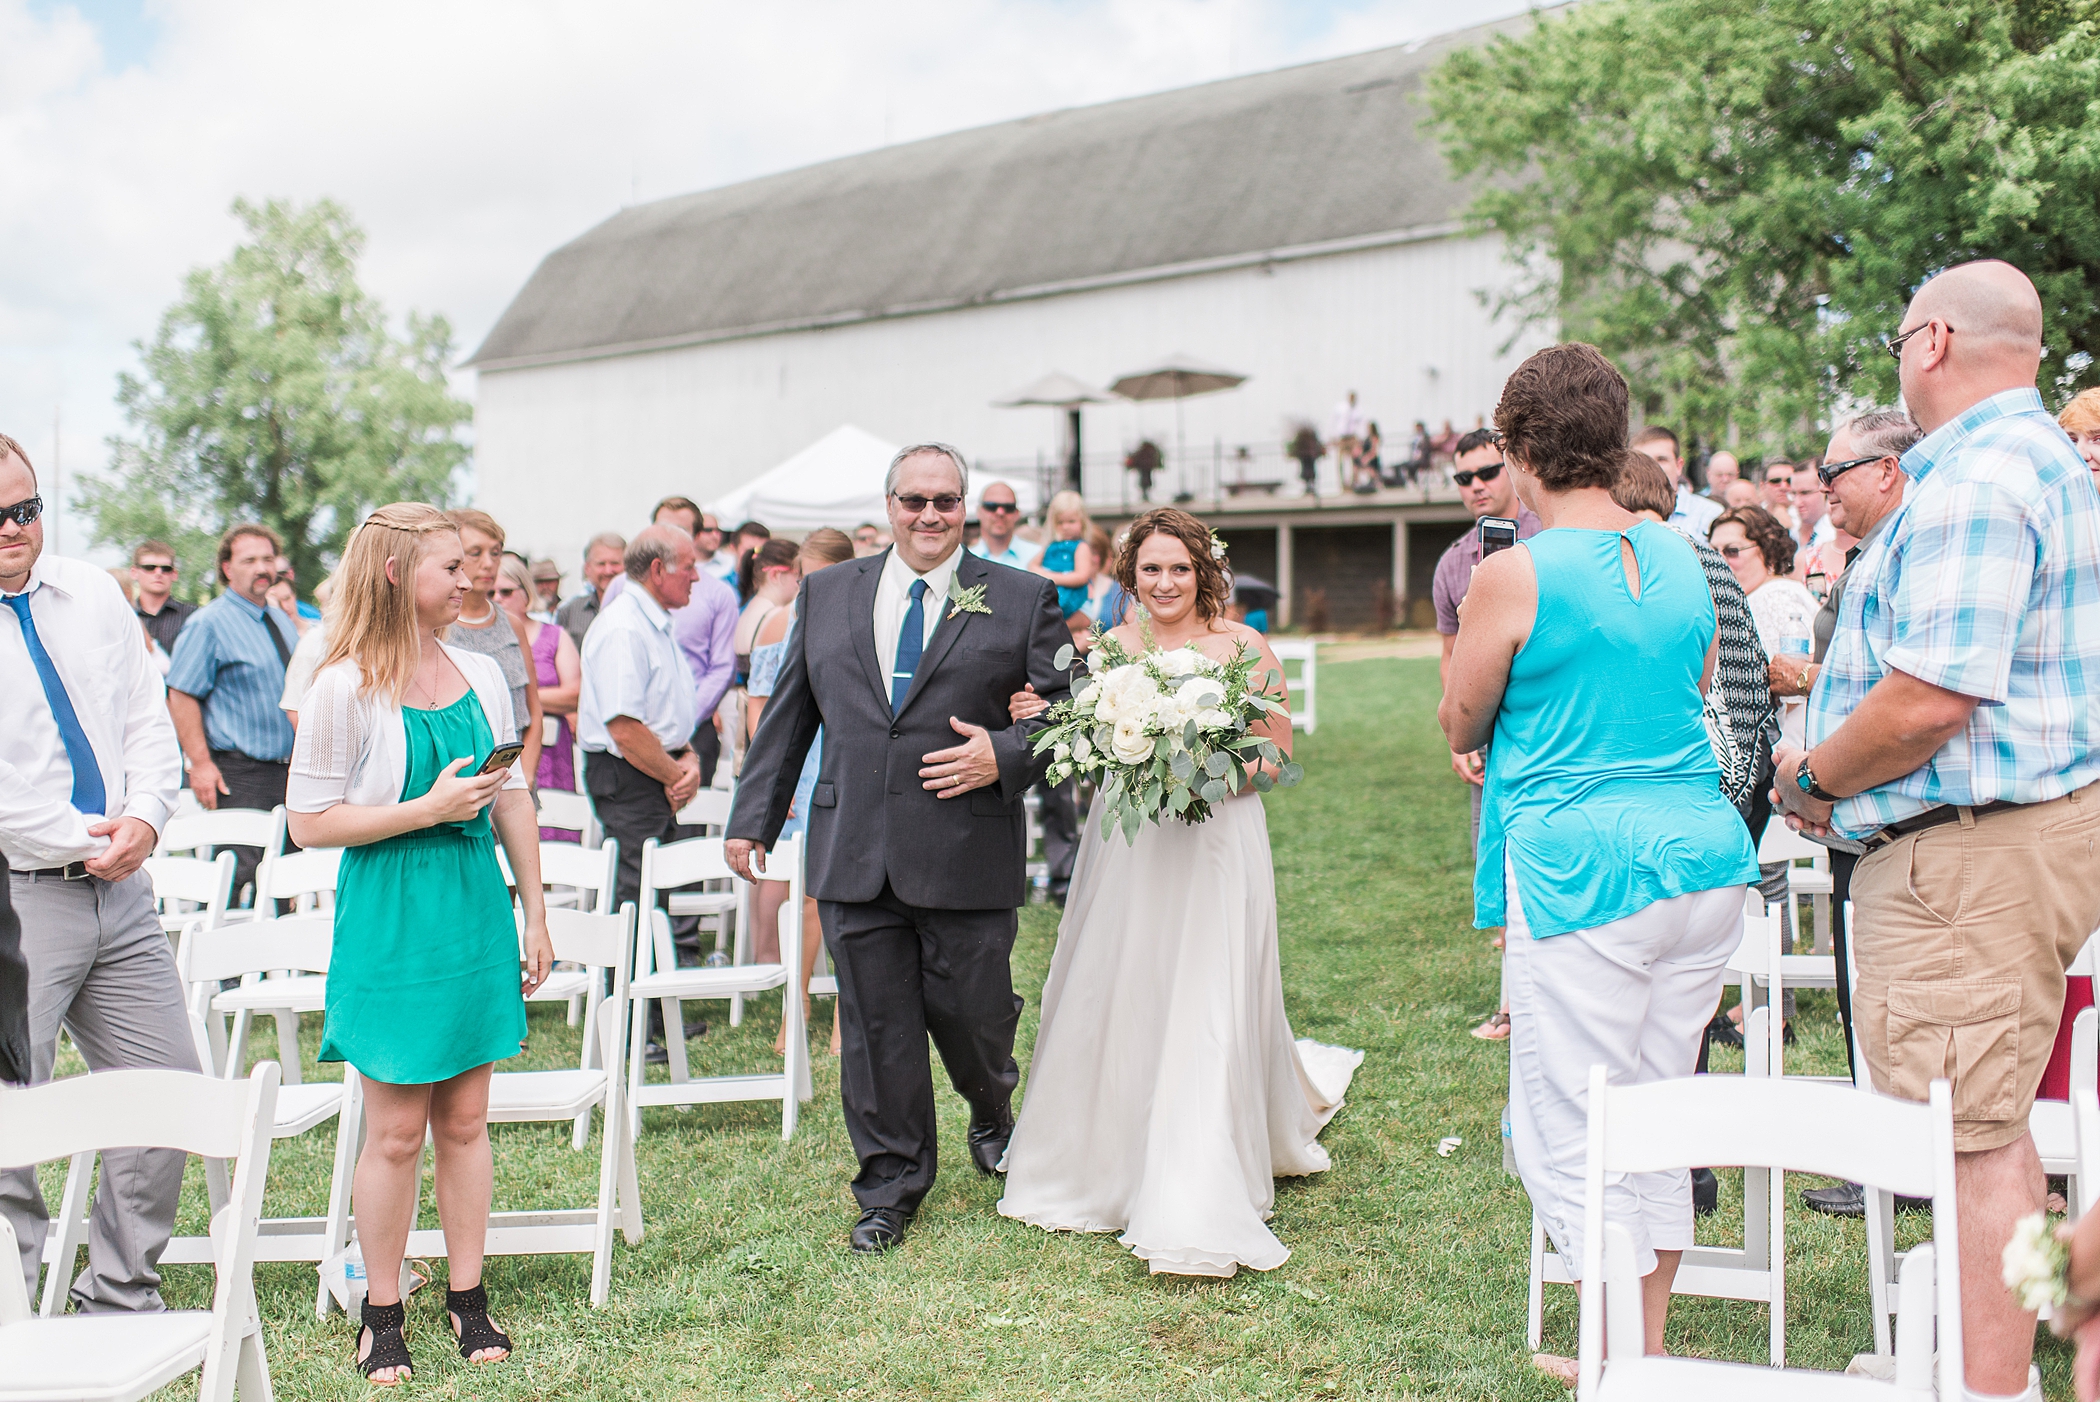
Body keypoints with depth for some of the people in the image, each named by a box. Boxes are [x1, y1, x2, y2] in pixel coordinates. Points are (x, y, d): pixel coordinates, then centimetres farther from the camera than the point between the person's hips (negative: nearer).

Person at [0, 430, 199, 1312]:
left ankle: (119, 1297, 22)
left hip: (120, 891, 6)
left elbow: (150, 720, 10)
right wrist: (84, 841, -12)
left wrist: (143, 819, -6)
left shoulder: (93, 594, 10)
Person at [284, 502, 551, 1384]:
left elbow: (513, 800, 13)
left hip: (476, 906, 5)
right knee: (396, 1130, 3)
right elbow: (309, 822, -10)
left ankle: (468, 1301, 22)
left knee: (464, 1121, 11)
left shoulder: (482, 674, 6)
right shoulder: (346, 687, -10)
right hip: (390, 915, -4)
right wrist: (429, 808, -16)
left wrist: (535, 913, 12)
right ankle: (383, 1316, 19)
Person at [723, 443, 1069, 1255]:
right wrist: (754, 817, 11)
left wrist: (1006, 755, -15)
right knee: (874, 1027, 7)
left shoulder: (1022, 599, 3)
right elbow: (788, 715, 14)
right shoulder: (826, 594, 11)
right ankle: (892, 1185, 24)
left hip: (967, 856, -2)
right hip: (853, 854, 2)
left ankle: (993, 1116, 40)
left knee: (970, 1012, 6)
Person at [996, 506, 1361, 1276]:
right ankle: (1112, 1162, 35)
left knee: (1206, 1017, -6)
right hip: (1125, 848, 4)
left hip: (1215, 846, -3)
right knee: (1115, 1003, 9)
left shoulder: (1243, 646, -3)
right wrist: (1041, 718, -8)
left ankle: (1197, 1211, 1)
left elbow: (1278, 751, 0)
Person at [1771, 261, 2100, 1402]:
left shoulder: (1971, 480, -18)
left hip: (1969, 852, -11)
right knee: (1988, 1124, 20)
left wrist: (1812, 777, -10)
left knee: (1968, 1139, -5)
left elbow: (1931, 699, -26)